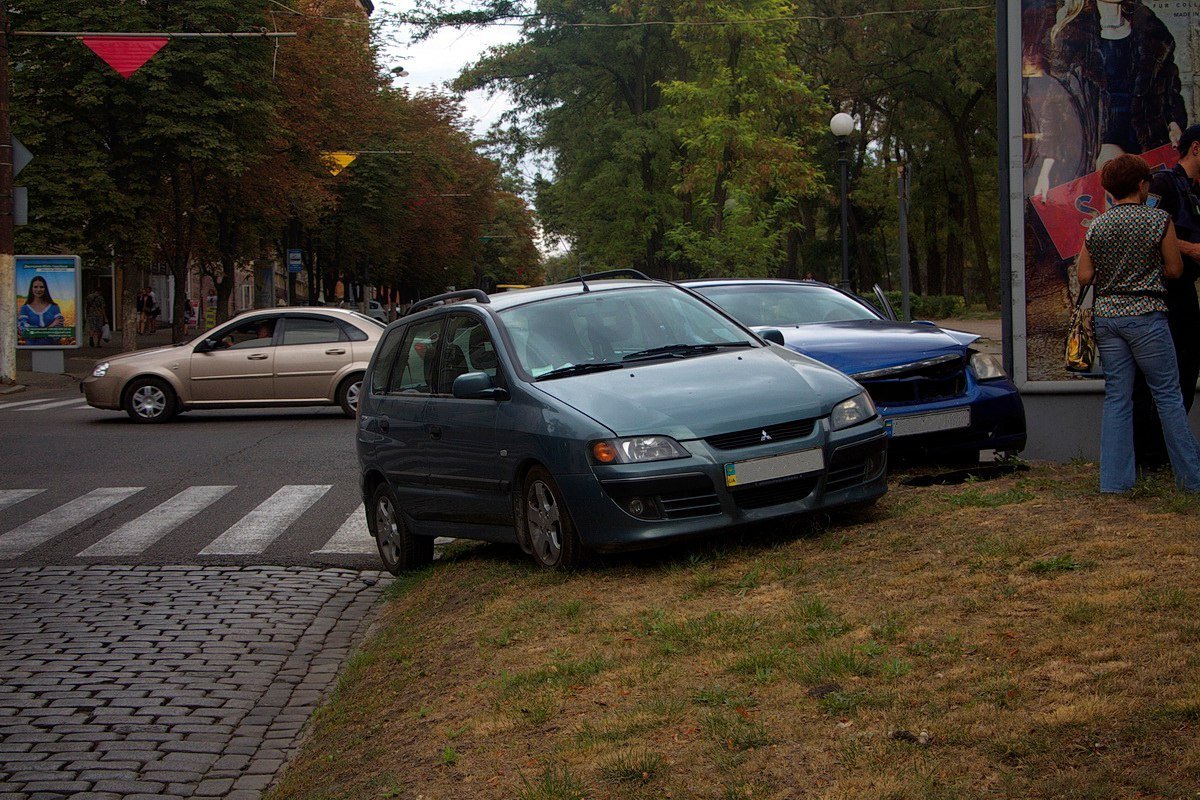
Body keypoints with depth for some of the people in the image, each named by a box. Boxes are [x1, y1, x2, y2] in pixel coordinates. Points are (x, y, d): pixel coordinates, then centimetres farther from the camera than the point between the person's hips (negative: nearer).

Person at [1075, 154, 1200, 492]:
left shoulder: (1096, 226, 5)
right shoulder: (1159, 220, -6)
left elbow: (1084, 277, 5)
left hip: (1106, 316, 4)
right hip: (1146, 314, -4)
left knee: (1117, 397, 7)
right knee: (1167, 394, 3)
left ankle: (1115, 478, 5)